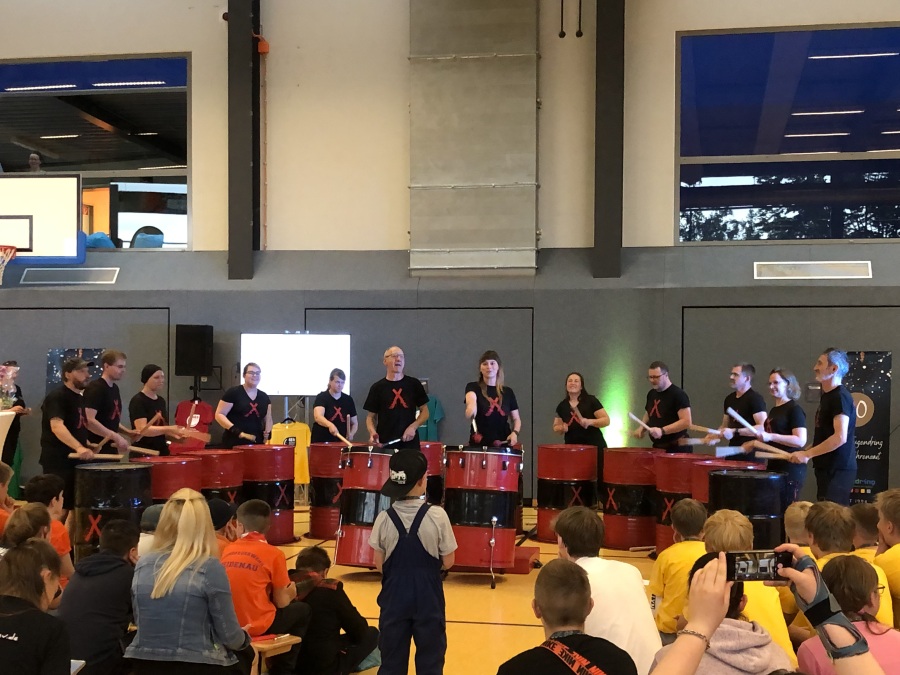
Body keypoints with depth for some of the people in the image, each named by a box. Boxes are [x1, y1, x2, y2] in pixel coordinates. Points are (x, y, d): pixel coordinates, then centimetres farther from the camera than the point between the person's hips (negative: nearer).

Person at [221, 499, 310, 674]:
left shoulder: (227, 550, 5)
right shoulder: (274, 554, -8)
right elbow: (282, 603, -4)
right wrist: (290, 593, 20)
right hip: (258, 625, -6)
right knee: (302, 610, 19)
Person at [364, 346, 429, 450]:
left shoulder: (414, 384, 7)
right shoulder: (377, 388, 5)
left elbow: (424, 412, 10)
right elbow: (371, 416, 8)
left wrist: (413, 427, -6)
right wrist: (372, 432, -11)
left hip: (410, 443, 1)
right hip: (384, 444, -1)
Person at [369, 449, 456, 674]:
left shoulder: (384, 519, -8)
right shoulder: (437, 516, -13)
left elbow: (379, 564, -1)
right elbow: (448, 562, -6)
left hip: (394, 598, 2)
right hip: (428, 599, -2)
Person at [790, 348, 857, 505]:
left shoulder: (840, 397, -15)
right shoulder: (827, 396, 15)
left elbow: (840, 437, -24)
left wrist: (807, 454, -21)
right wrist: (806, 452, 12)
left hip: (837, 470, -10)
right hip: (827, 468, 10)